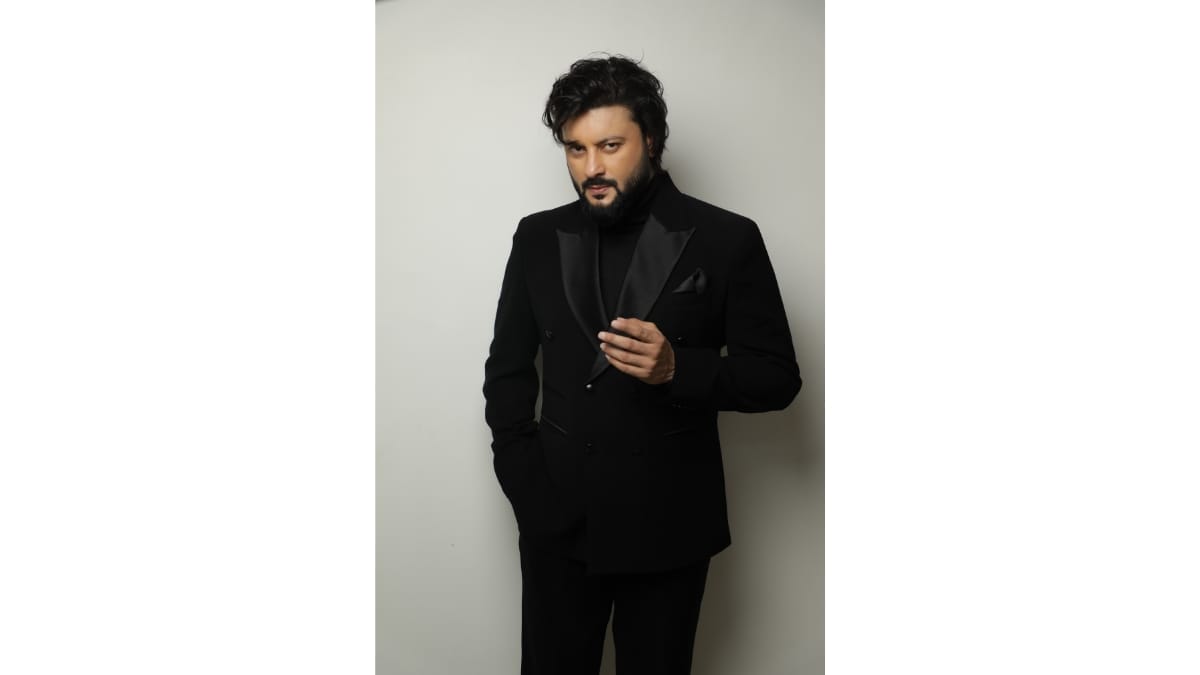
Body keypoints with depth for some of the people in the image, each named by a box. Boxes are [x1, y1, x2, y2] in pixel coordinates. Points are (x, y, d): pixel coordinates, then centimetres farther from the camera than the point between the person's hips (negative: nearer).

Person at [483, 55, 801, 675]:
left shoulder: (727, 240, -6)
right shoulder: (539, 238, 4)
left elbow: (776, 376, -4)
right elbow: (508, 368, 10)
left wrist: (678, 367, -22)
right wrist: (522, 481, -1)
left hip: (669, 525, -2)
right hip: (557, 517, 3)